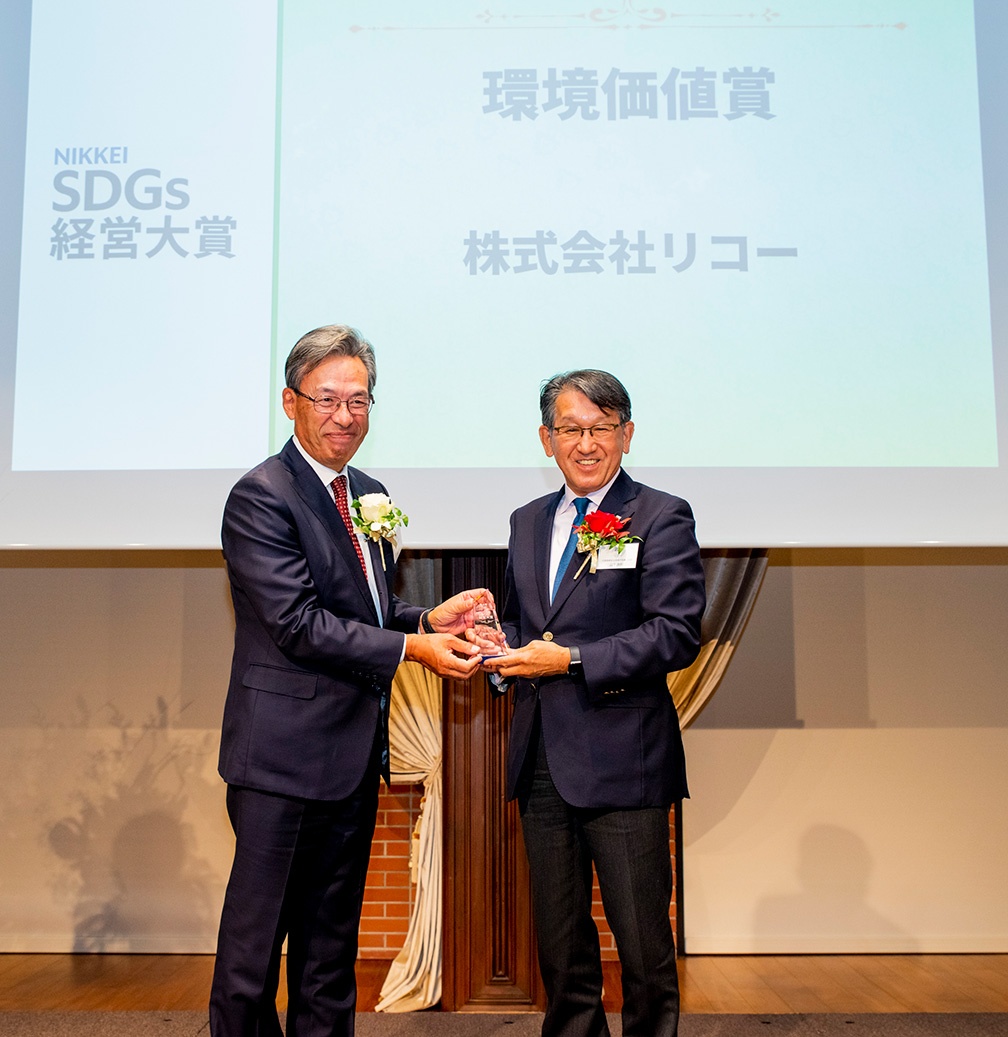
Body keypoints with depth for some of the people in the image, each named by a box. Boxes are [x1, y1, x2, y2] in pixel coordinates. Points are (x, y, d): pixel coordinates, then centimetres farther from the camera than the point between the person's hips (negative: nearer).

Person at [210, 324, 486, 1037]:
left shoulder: (370, 493, 13)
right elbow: (299, 624, -20)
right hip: (284, 753, -8)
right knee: (255, 938, 4)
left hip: (355, 754, 8)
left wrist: (428, 618, 0)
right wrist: (413, 648, -20)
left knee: (333, 939, 18)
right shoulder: (261, 497, -13)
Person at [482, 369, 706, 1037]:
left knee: (643, 943, 2)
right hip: (542, 760, 6)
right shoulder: (528, 522, 15)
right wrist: (505, 652, 1)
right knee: (559, 941, 16)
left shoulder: (662, 517, -4)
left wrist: (571, 661, -17)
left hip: (622, 762, -5)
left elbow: (676, 634, -13)